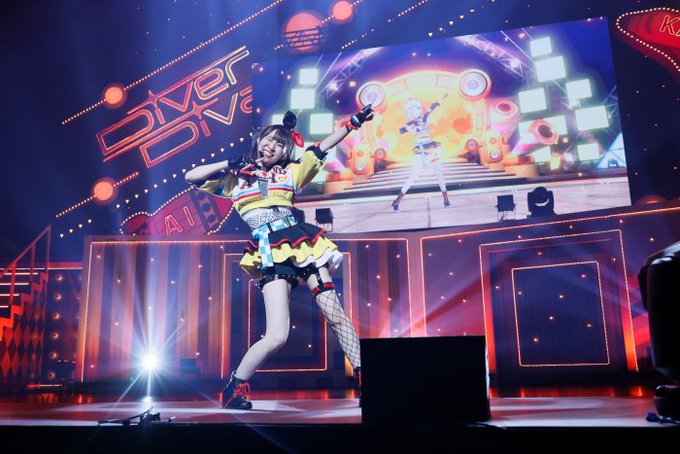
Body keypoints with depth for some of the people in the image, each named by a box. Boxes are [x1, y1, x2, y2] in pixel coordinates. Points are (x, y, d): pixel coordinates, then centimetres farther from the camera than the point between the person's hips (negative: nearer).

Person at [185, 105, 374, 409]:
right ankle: (234, 388, 7)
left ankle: (364, 379, 5)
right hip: (271, 254, -3)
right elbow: (191, 177, 9)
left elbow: (322, 147, 17)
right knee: (277, 336, -14)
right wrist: (230, 164, 5)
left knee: (335, 315, -3)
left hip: (302, 245, 3)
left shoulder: (290, 172, 18)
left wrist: (353, 121, 15)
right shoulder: (236, 176, 15)